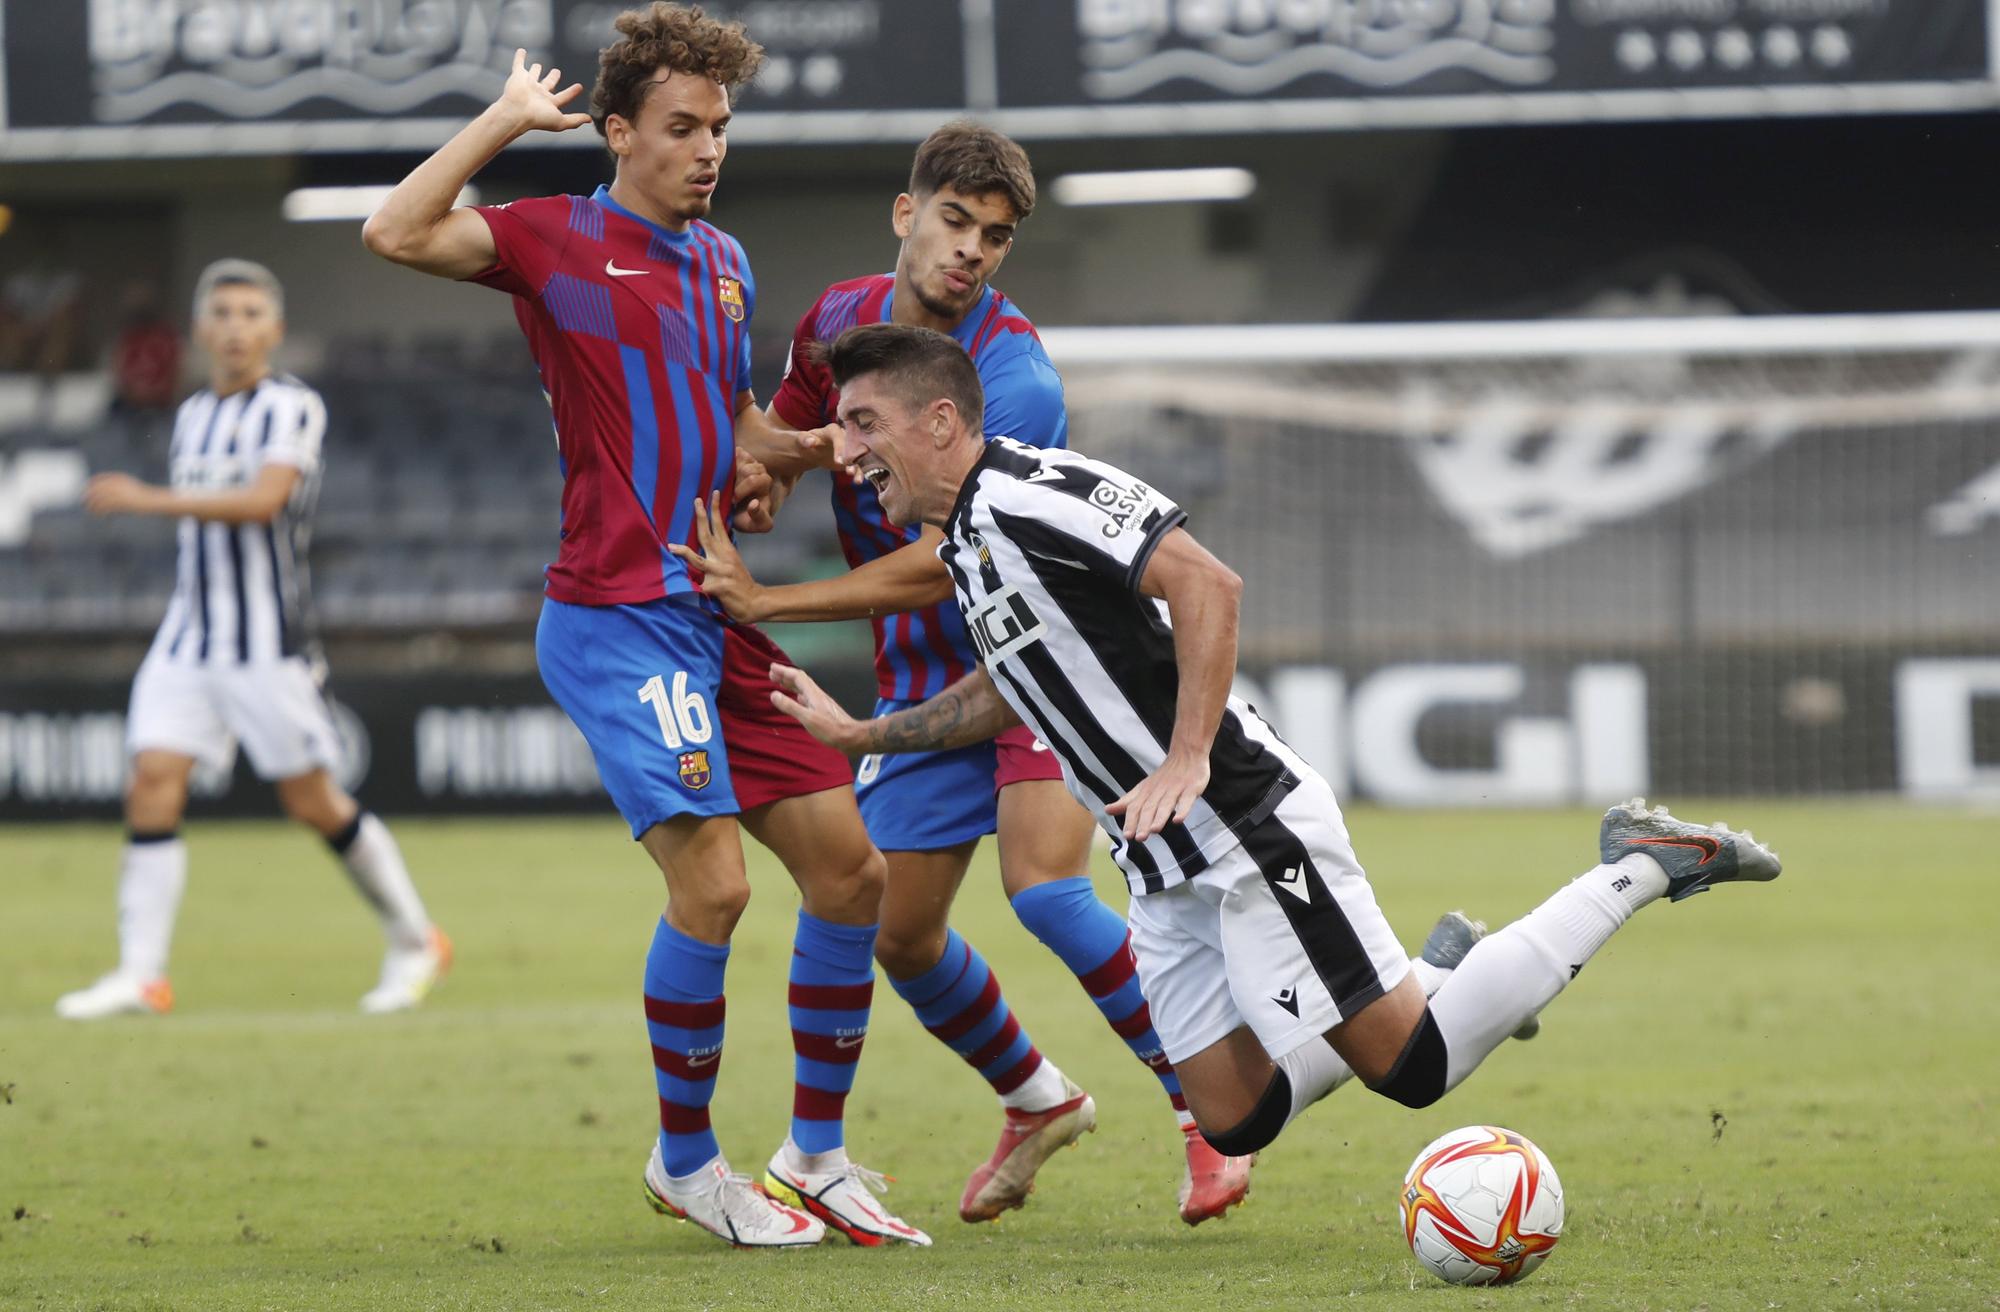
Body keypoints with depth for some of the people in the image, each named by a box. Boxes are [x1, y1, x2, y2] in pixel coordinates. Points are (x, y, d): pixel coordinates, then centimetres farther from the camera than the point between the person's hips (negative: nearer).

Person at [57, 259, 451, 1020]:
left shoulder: (292, 407, -8)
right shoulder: (193, 416, 15)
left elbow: (261, 501, -23)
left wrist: (146, 499, -24)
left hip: (268, 642, -6)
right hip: (189, 639, 6)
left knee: (312, 802, -2)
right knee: (152, 780, -10)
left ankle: (414, 942, 16)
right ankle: (140, 975, -12)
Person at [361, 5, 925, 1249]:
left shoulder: (724, 261, 16)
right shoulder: (558, 241, -4)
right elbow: (396, 232, -20)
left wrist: (781, 453, 8)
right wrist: (507, 119, -13)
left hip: (718, 610, 8)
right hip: (616, 619, -8)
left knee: (850, 866, 6)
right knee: (711, 880, -16)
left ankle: (819, 1154, 18)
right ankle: (687, 1161, 2)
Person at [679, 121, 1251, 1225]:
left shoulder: (1015, 380, -24)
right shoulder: (839, 319, -2)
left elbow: (935, 565, -25)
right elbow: (774, 439, 18)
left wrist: (766, 602, -23)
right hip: (921, 680, 6)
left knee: (1044, 889, -25)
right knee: (897, 935, 4)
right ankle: (1037, 1104, 30)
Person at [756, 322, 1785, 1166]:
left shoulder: (1030, 492, -16)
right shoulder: (965, 540, 15)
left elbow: (1207, 583, -25)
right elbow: (1009, 688, 32)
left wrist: (1188, 759, -29)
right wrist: (853, 733, 30)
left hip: (1250, 832, -10)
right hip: (1170, 875, 10)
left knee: (1412, 1071, -10)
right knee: (1233, 1122, 5)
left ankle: (1640, 867, 1)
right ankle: (1430, 980, 21)